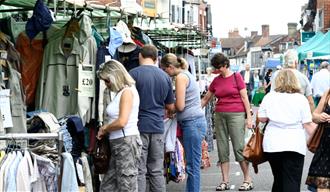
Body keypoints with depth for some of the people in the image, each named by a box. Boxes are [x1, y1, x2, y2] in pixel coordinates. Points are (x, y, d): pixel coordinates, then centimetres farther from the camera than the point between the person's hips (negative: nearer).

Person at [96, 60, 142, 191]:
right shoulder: (120, 92, 15)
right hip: (118, 143, 9)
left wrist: (104, 129, -4)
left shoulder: (127, 91, -10)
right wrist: (106, 128, -5)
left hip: (126, 142, -9)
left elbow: (121, 122, -18)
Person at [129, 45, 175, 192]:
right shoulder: (165, 76, 8)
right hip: (158, 127, 4)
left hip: (139, 126, -4)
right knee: (157, 171, 10)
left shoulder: (133, 74, -7)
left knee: (139, 171, -1)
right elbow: (171, 106, 14)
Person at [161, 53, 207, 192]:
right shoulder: (187, 74, 19)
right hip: (194, 121, 10)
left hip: (192, 123, -10)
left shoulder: (181, 77, -10)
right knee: (192, 164, 11)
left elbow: (180, 106, -12)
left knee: (192, 165, -6)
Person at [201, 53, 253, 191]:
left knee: (239, 147, -6)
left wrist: (249, 117, -7)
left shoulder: (237, 77, -1)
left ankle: (248, 180, 3)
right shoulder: (216, 80, 11)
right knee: (222, 148, 4)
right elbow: (205, 99, 17)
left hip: (236, 115, -5)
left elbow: (244, 97, -3)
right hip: (220, 116, 5)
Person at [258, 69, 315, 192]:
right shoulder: (301, 99, -2)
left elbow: (262, 118, 6)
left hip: (272, 145, 3)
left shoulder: (269, 97, 3)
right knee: (292, 182, -4)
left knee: (278, 179, 17)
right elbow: (307, 124, -4)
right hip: (294, 145, -3)